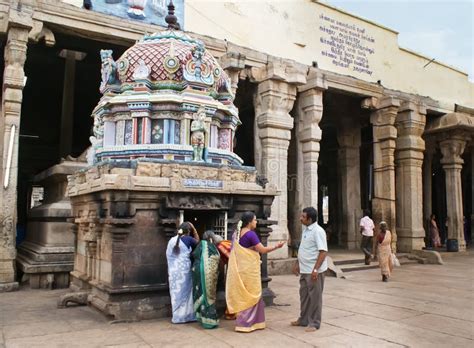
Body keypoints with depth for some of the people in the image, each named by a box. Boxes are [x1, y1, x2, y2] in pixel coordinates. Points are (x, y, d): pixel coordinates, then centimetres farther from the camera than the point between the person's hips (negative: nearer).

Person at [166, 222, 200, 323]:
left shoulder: (172, 240, 6)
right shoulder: (188, 239, -8)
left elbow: (168, 256, 11)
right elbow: (197, 241, 12)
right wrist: (193, 228, 17)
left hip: (173, 270, 4)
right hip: (184, 270, -4)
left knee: (176, 292, 9)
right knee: (185, 292, 7)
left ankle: (177, 316, 14)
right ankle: (185, 315, 12)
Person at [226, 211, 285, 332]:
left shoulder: (237, 233, 7)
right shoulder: (251, 234, -18)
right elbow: (262, 250, -17)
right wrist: (276, 246, -9)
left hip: (240, 268, 8)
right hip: (249, 268, -8)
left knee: (243, 294, 16)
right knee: (251, 295, 3)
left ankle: (245, 320, 24)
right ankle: (244, 323, 7)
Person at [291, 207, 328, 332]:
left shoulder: (318, 231, -18)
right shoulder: (305, 229, 10)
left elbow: (323, 251, -22)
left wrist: (315, 269, -26)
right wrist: (297, 263, 20)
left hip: (314, 271, -9)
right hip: (304, 270, 9)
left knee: (314, 296, 3)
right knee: (304, 295, 17)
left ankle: (314, 323, 15)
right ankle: (304, 319, 31)